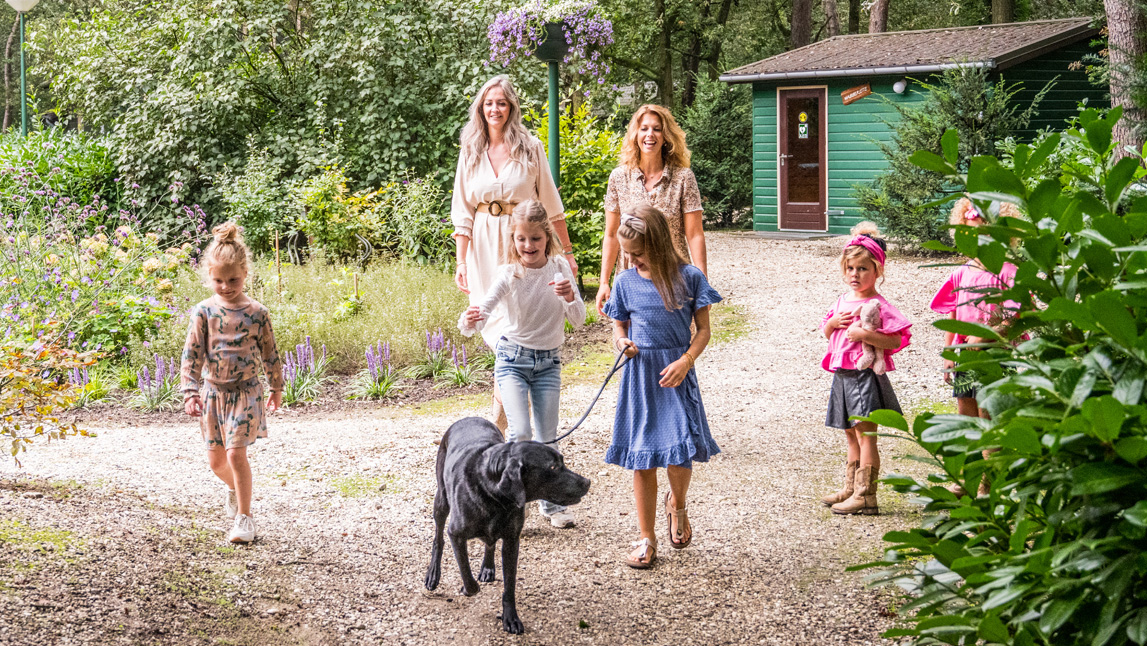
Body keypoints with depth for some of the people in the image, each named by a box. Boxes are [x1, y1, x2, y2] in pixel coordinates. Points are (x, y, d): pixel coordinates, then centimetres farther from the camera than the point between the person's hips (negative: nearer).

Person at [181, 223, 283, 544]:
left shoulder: (256, 312, -6)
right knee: (215, 460, 11)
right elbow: (192, 353, -7)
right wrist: (190, 391, -15)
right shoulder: (204, 312, -5)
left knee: (236, 454, -12)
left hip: (245, 391, -2)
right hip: (213, 391, 3)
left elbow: (269, 353, 4)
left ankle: (244, 518, -3)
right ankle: (234, 488, 44)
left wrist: (277, 387, 11)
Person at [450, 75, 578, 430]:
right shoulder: (471, 151, 8)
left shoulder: (530, 147, 0)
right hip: (484, 247, 3)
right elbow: (462, 211, 8)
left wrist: (566, 251, 5)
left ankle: (499, 423, -8)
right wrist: (461, 261, 2)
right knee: (495, 326, 6)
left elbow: (551, 204, 4)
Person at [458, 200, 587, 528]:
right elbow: (482, 312, -22)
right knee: (521, 434, -15)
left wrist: (569, 296, -25)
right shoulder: (508, 274, -13)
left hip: (548, 362, 2)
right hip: (513, 358, -2)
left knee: (547, 438, 7)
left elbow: (578, 320, -5)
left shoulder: (559, 268, -5)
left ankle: (551, 502, 25)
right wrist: (469, 322, -45)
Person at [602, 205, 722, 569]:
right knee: (642, 460, 5)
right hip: (639, 375, 2)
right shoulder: (626, 282, 4)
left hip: (675, 374, -2)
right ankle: (646, 539, 17)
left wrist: (685, 361, -15)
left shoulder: (689, 278, -3)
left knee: (680, 456, -11)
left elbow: (703, 330, 0)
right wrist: (621, 342, -8)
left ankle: (676, 504, 25)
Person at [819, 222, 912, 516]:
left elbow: (896, 340, -17)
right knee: (851, 434, 17)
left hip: (866, 374, -8)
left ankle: (866, 496, -7)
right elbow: (826, 332, 22)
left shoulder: (878, 305, -11)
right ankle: (851, 489, 26)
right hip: (843, 374, 8)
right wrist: (833, 322, 0)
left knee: (865, 435, -8)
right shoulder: (843, 300, 13)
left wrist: (864, 334, -25)